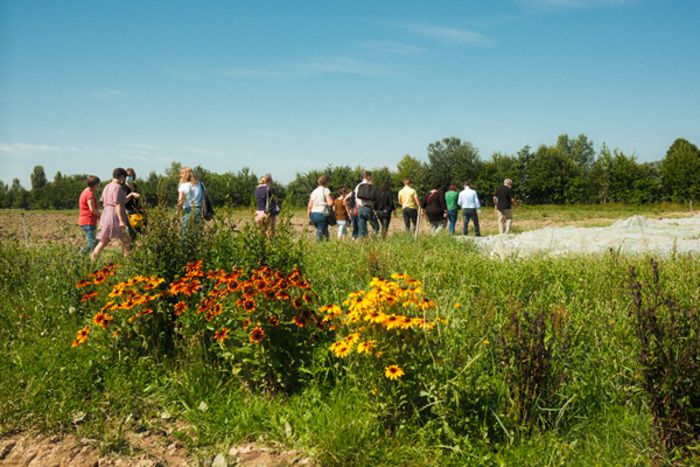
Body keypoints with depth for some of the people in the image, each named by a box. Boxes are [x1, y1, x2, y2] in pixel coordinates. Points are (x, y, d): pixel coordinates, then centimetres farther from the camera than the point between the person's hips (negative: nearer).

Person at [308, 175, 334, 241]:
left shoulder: (314, 191, 14)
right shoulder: (326, 190, -4)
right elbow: (330, 203, -14)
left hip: (313, 214, 6)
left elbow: (309, 206, 11)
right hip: (322, 214, -6)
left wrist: (309, 217, 16)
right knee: (321, 232, -6)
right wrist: (331, 198, 6)